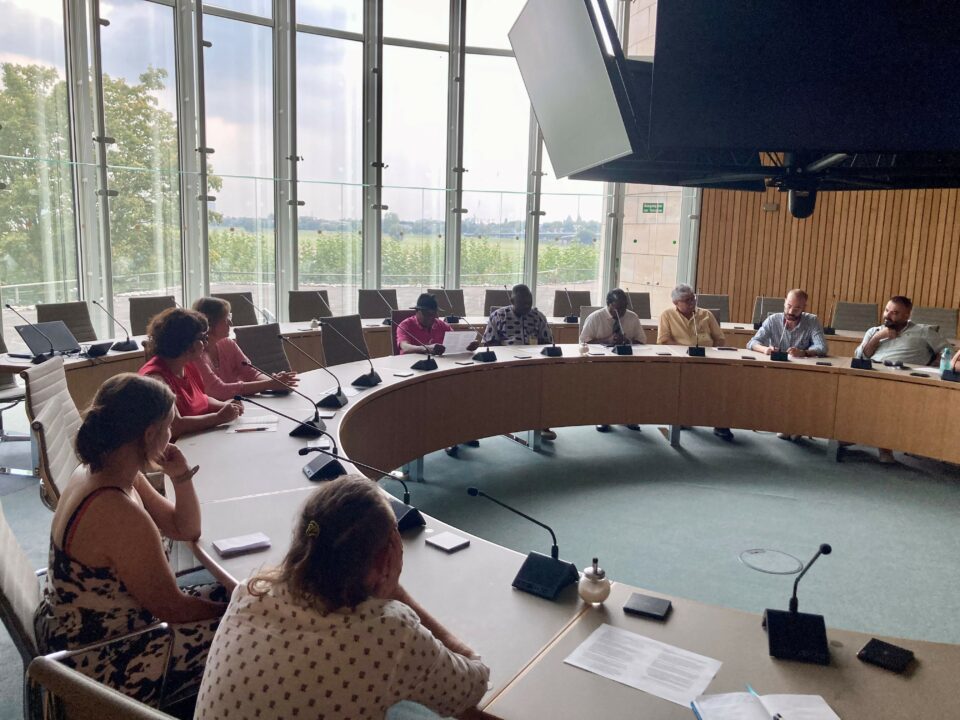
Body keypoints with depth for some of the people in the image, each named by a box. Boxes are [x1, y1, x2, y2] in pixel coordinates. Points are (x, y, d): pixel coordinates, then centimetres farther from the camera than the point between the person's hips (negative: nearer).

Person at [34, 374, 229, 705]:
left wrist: (181, 479, -12)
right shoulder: (120, 514, -34)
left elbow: (186, 530, 6)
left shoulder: (97, 470, -4)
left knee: (224, 595, 15)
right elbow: (171, 608, -22)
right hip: (98, 664, -9)